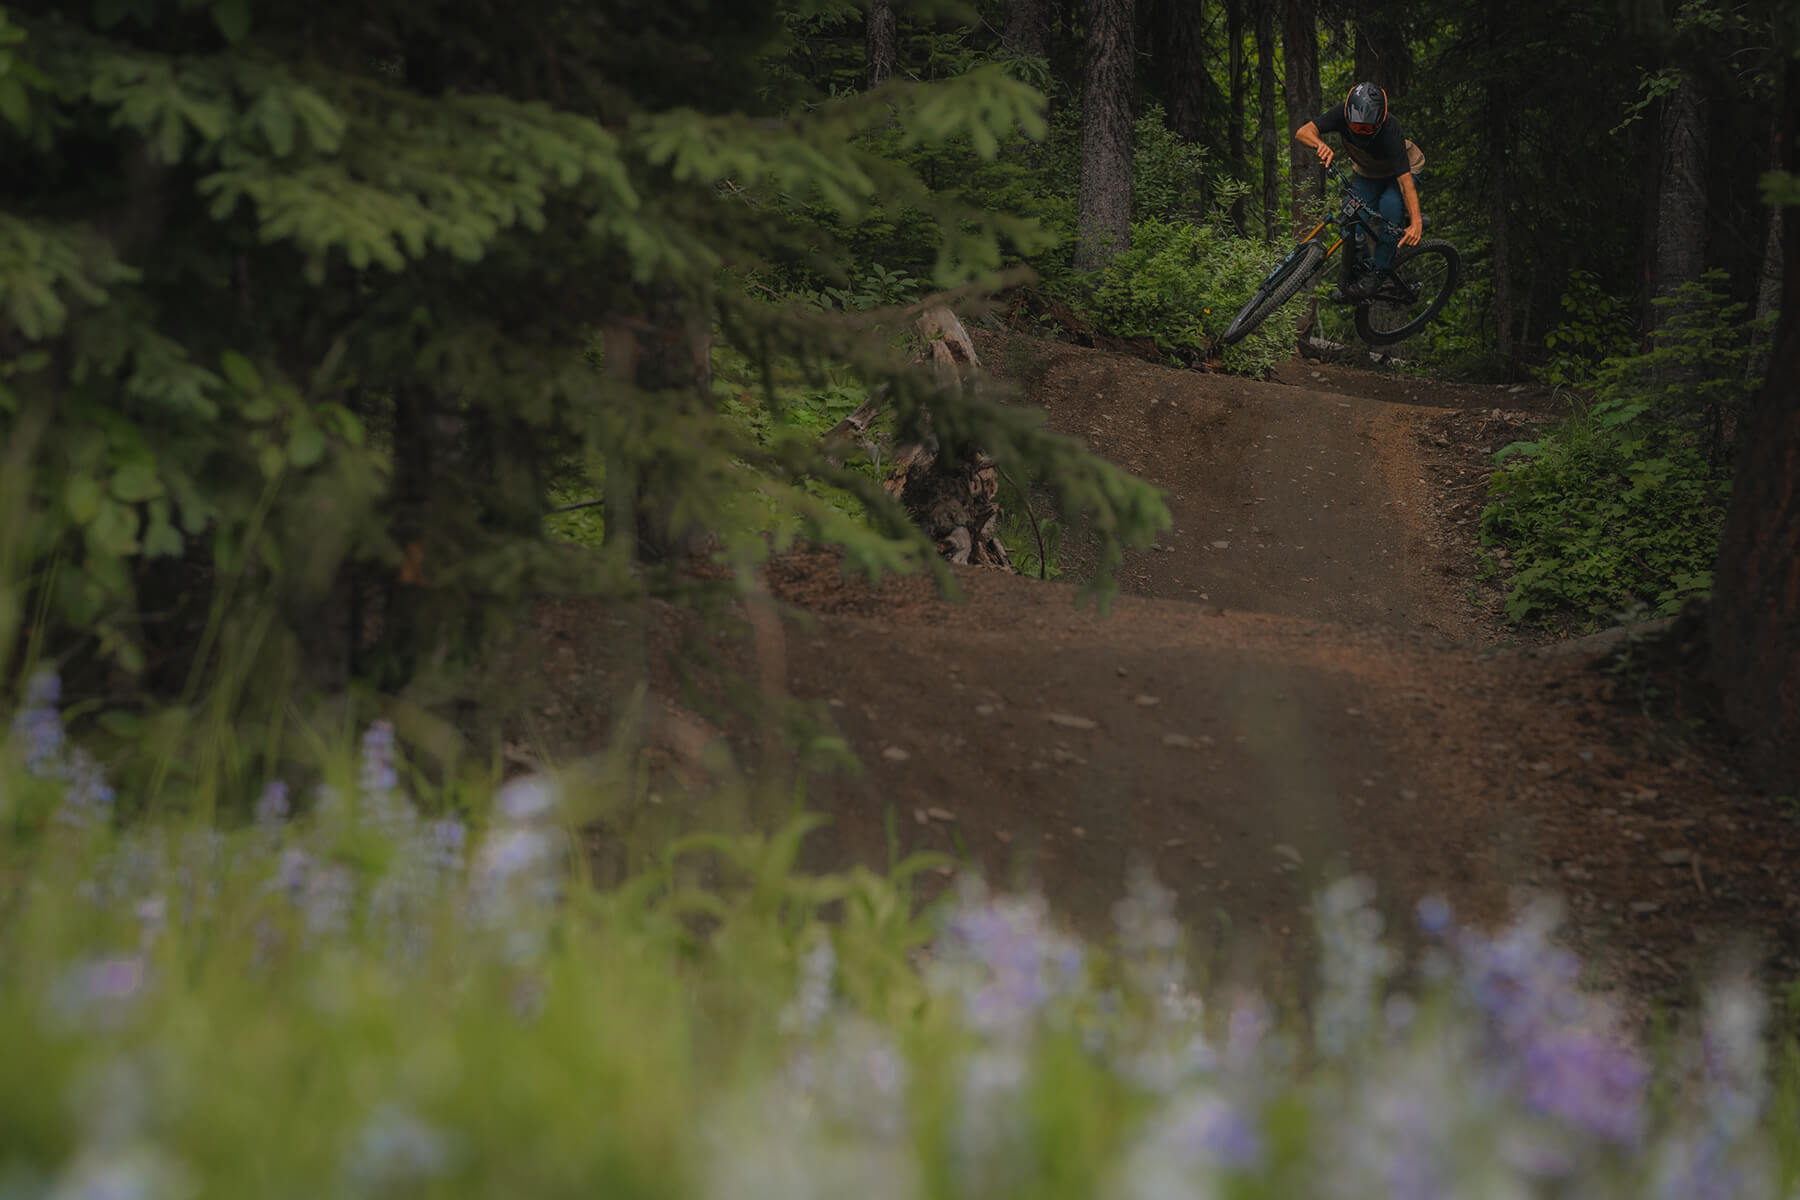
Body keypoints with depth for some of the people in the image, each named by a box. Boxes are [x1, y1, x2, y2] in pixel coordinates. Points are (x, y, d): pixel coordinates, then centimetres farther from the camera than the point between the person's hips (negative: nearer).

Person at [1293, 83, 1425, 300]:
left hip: (1399, 173, -4)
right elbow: (1303, 132, -38)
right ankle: (1355, 274, 5)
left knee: (1390, 204, -33)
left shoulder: (1389, 131, -40)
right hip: (1368, 175, 4)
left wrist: (1415, 222, -53)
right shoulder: (1343, 115, -30)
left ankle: (1378, 270, -22)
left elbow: (1405, 179, -43)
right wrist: (1321, 145, -60)